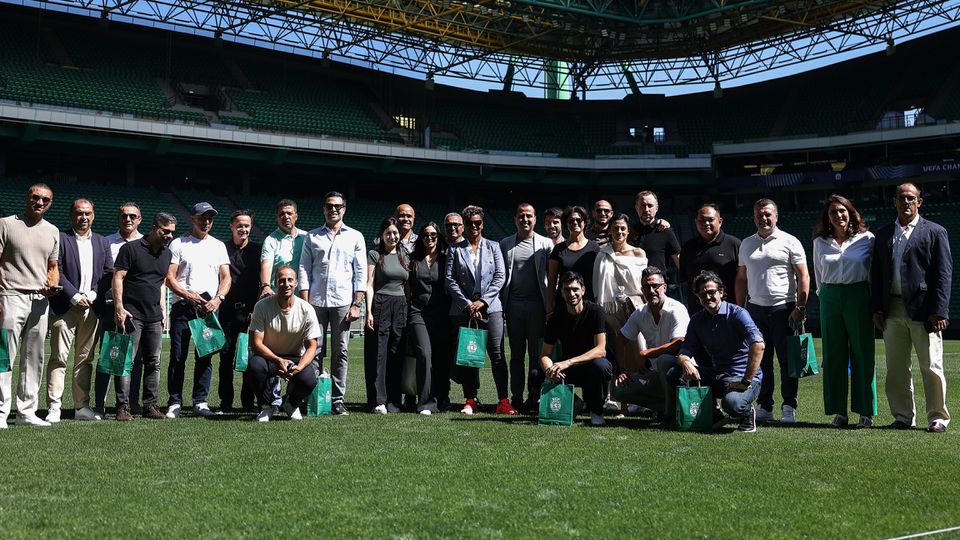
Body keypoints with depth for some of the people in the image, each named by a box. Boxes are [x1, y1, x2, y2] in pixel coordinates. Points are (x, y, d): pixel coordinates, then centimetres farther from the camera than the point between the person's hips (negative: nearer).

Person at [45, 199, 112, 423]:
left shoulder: (101, 242, 16)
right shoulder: (60, 238, 1)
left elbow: (109, 273, 12)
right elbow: (56, 272, -6)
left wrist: (93, 295, -3)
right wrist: (75, 297, -12)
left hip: (91, 307, 4)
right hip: (65, 307, -4)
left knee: (85, 359, 7)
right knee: (59, 357, -6)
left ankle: (82, 407, 12)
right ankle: (53, 407, -5)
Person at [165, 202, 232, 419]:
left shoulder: (218, 246, 16)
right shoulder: (178, 244, 5)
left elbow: (226, 277, 11)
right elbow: (169, 277, -1)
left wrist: (218, 299, -7)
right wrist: (188, 296, -14)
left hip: (210, 307, 3)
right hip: (183, 306, -3)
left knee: (205, 356, 3)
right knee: (178, 356, -3)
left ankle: (200, 401, 10)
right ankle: (175, 402, 4)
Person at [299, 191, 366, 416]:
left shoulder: (355, 237, 11)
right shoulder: (312, 237, 12)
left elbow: (361, 273, 7)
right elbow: (304, 270, 8)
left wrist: (356, 304, -2)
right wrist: (304, 303, -2)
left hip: (343, 302, 0)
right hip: (316, 301, 1)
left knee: (340, 352, 1)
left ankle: (338, 399, 5)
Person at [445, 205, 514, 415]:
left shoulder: (493, 247, 12)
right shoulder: (455, 250, 9)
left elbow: (500, 276, 4)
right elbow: (449, 279, 2)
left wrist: (482, 301, -7)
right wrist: (467, 304, -8)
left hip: (489, 307, 0)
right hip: (463, 308, 0)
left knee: (497, 353, -8)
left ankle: (503, 401, -8)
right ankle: (470, 400, 7)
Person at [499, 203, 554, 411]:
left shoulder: (546, 244, 6)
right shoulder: (505, 244, 11)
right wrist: (500, 303, 1)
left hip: (537, 304, -1)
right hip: (513, 304, 1)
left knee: (536, 352, 1)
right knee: (516, 353, 5)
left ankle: (535, 395, 8)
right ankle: (516, 396, 10)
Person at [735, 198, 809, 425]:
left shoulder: (789, 242, 2)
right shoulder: (746, 244, 15)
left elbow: (803, 276, -2)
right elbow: (741, 278, 19)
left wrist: (800, 307, -10)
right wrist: (739, 309, 13)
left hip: (784, 309, -4)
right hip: (755, 309, 4)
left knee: (787, 360, -2)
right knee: (760, 360, 4)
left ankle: (789, 408, 5)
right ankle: (764, 407, 12)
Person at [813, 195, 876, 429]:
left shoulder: (866, 239, 1)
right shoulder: (820, 242, 9)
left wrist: (874, 304, 6)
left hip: (858, 296, -3)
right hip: (830, 298, 3)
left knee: (862, 354, -1)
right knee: (833, 355, 3)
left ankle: (866, 412, 5)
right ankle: (839, 412, 9)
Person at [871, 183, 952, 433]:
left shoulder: (935, 232, 3)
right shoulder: (883, 234, 15)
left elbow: (944, 273, -3)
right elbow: (876, 274, 15)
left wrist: (939, 311, -11)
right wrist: (877, 308, 6)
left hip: (923, 310, -4)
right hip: (892, 310, 4)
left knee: (931, 367, -1)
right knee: (896, 368, 7)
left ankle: (938, 418, 9)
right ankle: (903, 417, 17)